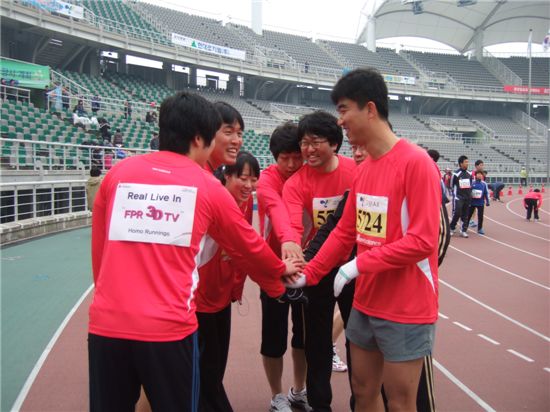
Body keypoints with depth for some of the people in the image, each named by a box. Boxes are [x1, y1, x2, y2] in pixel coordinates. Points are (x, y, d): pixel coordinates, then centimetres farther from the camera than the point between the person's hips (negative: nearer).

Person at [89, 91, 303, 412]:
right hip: (169, 327, -2)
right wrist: (282, 269, 35)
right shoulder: (208, 186, 3)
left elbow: (98, 249, 14)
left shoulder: (117, 174, 8)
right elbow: (250, 245, 16)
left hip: (105, 323, 3)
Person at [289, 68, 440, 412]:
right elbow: (345, 232, 12)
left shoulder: (416, 162, -17)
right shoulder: (364, 168, 8)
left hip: (406, 309, -7)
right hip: (365, 304, 7)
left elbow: (423, 241, -21)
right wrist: (308, 274, 7)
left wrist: (361, 264, -19)